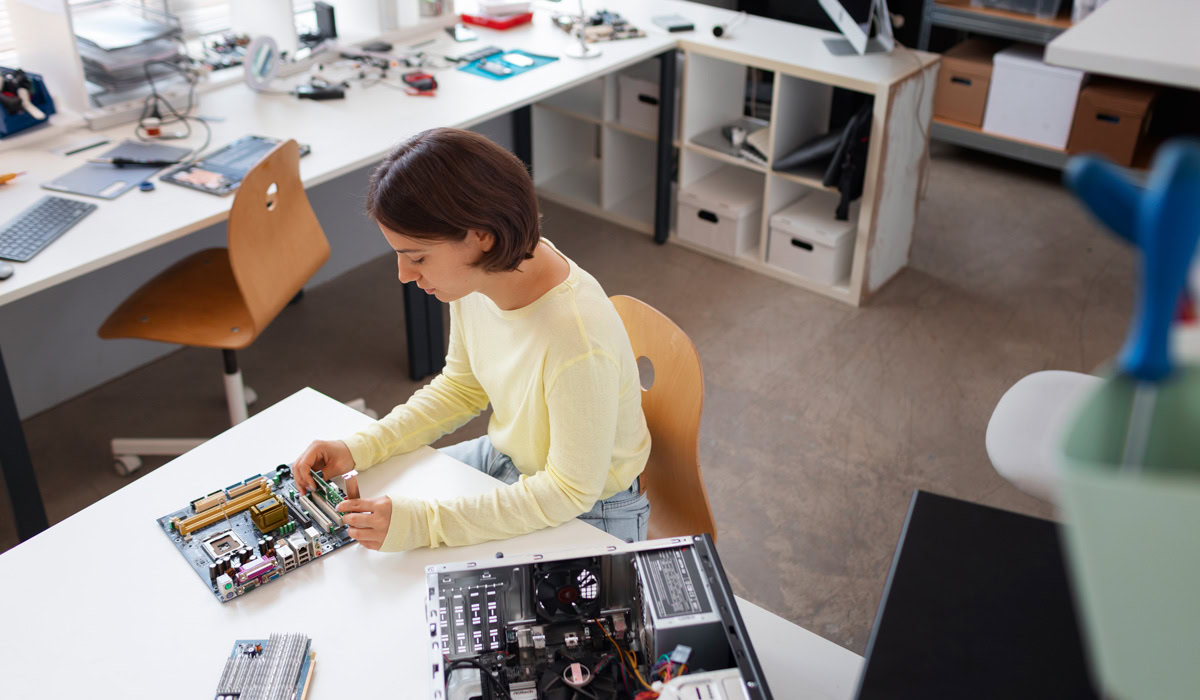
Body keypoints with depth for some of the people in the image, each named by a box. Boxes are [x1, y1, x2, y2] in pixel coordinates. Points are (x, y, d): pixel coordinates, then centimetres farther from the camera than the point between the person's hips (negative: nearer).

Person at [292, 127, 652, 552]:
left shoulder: (577, 339, -38)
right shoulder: (475, 273, -14)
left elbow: (569, 493, -26)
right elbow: (462, 387, 4)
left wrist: (425, 523, -29)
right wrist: (359, 448, -6)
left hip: (588, 514, -7)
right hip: (506, 459, 7)